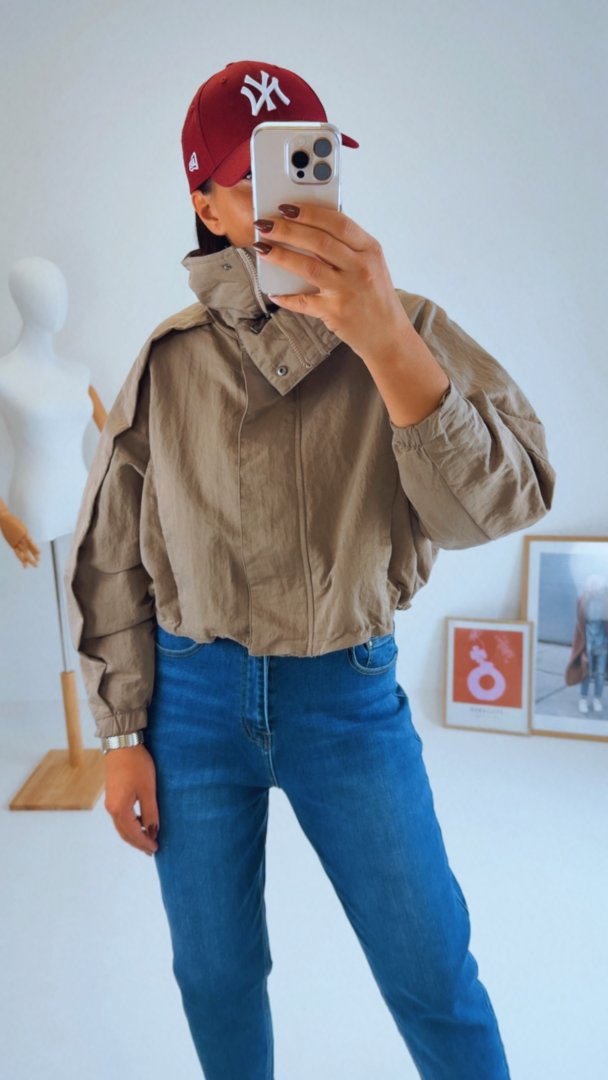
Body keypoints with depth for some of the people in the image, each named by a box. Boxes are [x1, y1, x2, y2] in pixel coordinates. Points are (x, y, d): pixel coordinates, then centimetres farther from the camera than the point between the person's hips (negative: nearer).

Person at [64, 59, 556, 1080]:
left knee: (433, 975, 8)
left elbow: (494, 506, -18)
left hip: (349, 693, -1)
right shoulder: (167, 360, 0)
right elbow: (109, 557, 4)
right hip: (192, 697, 2)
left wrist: (384, 341, -31)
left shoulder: (407, 328, -4)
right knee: (215, 975, 17)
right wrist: (122, 736, 3)